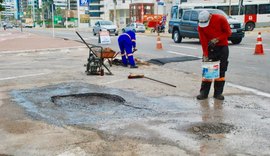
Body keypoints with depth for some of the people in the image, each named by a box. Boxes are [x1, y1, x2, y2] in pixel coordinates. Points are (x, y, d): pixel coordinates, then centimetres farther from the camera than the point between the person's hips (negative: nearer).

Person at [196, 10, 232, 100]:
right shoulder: (200, 26, -11)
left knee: (221, 70, 1)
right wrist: (205, 55, -15)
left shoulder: (221, 19, -15)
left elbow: (228, 32, -8)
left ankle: (218, 93, 7)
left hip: (222, 47, -1)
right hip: (210, 48, 1)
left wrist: (217, 39, -18)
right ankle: (204, 93, 2)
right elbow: (203, 41, -11)